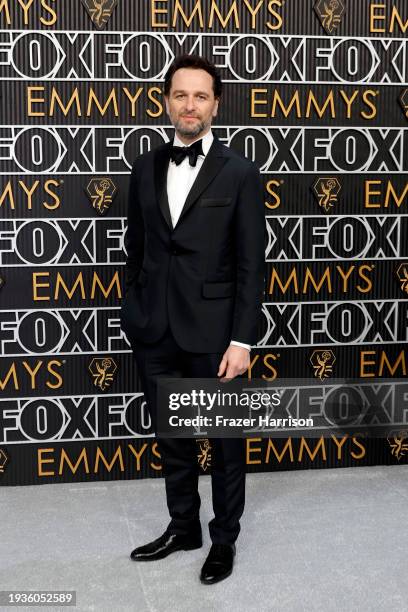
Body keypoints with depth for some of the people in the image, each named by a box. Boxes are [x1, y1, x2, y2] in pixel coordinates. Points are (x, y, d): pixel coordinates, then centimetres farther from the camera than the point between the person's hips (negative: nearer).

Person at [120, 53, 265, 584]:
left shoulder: (240, 173, -5)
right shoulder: (146, 168, 7)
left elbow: (251, 265, -8)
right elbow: (136, 248, 13)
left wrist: (241, 341, -13)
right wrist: (133, 312, 11)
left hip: (212, 332, -4)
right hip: (154, 332, 4)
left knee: (226, 442, 11)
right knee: (171, 439, 17)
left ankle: (224, 538, 30)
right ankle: (183, 527, 37)